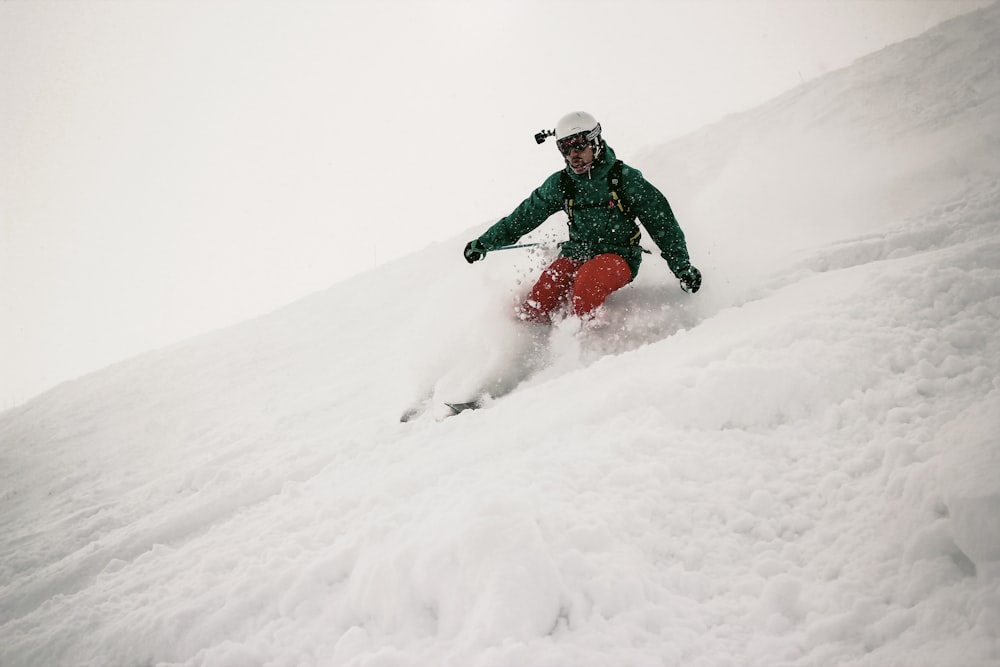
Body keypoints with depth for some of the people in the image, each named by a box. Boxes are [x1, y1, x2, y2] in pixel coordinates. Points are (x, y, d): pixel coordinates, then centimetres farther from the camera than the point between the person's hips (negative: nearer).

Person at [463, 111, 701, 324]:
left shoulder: (624, 178, -6)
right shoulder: (560, 184, 4)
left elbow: (662, 223, -1)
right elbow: (524, 216, 15)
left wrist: (683, 268, -4)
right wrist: (484, 243, 14)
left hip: (618, 257, -4)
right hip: (575, 254, 4)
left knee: (588, 278, -36)